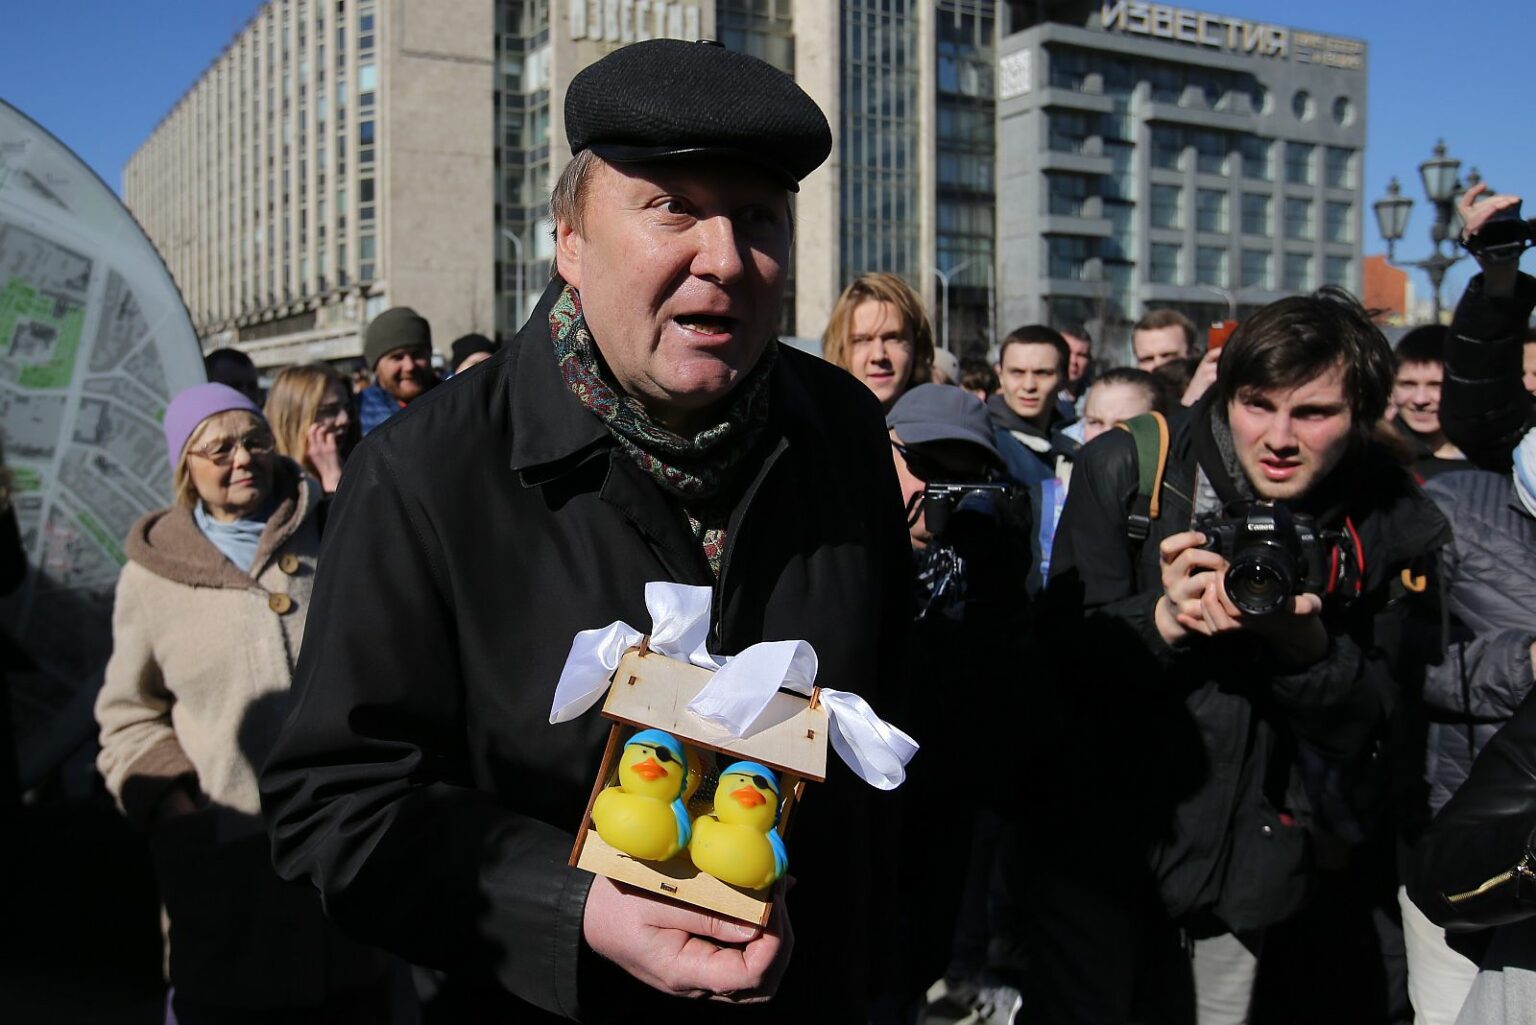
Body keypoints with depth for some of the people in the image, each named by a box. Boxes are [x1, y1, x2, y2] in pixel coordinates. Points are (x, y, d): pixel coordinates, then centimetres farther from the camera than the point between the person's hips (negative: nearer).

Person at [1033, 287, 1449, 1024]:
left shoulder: (1388, 526, -6)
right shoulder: (1123, 471, -11)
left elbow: (1360, 730, -4)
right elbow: (1065, 652, -10)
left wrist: (1302, 641, -24)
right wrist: (1164, 621, -30)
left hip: (1247, 862, 2)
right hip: (1097, 840, -1)